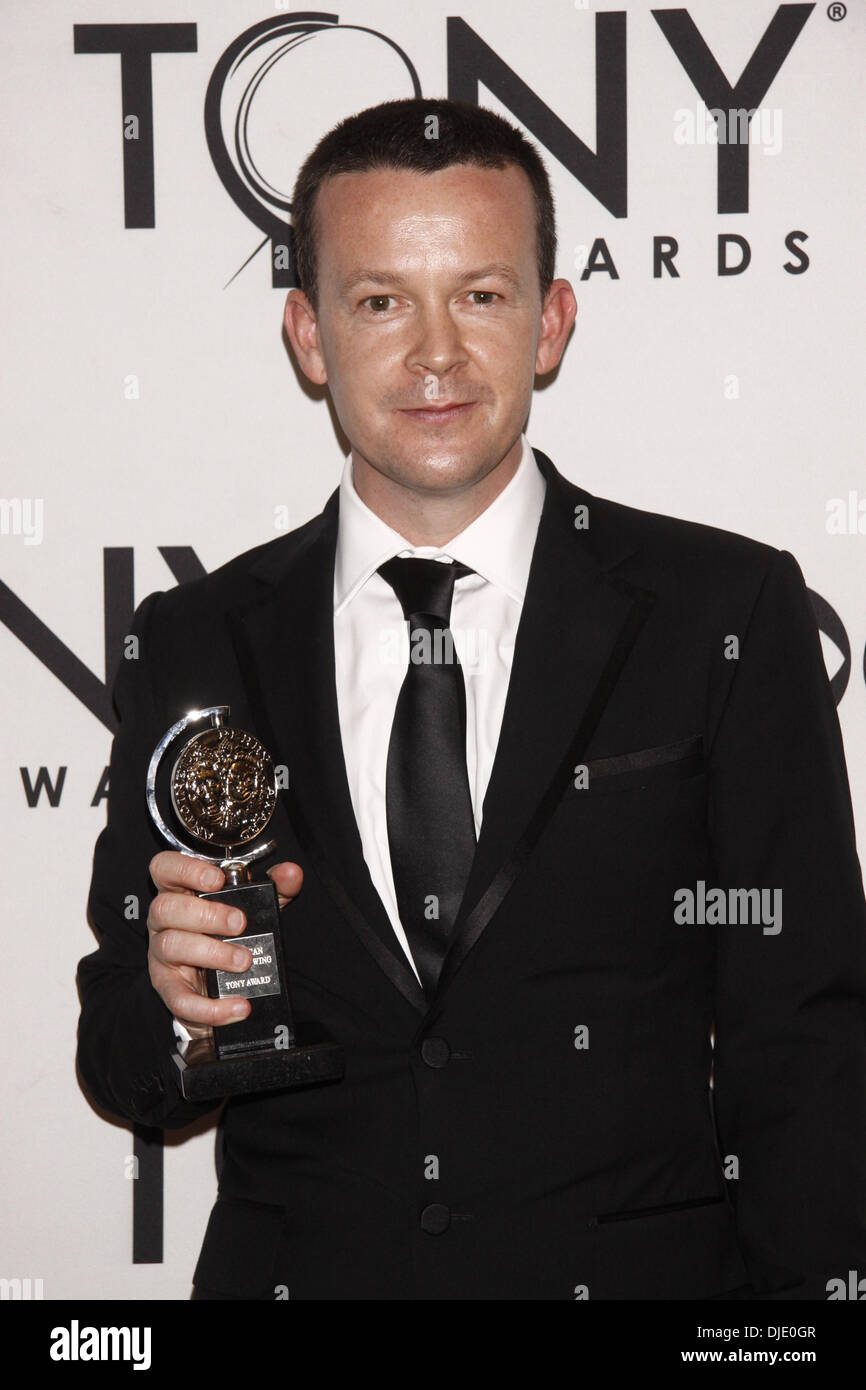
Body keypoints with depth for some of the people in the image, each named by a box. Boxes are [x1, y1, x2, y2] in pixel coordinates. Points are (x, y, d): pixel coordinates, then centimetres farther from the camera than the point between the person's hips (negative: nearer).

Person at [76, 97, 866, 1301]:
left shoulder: (727, 613, -5)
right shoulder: (195, 647, 1)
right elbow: (120, 1066, 3)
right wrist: (179, 1007, -17)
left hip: (640, 1269, -1)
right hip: (294, 1266, 2)